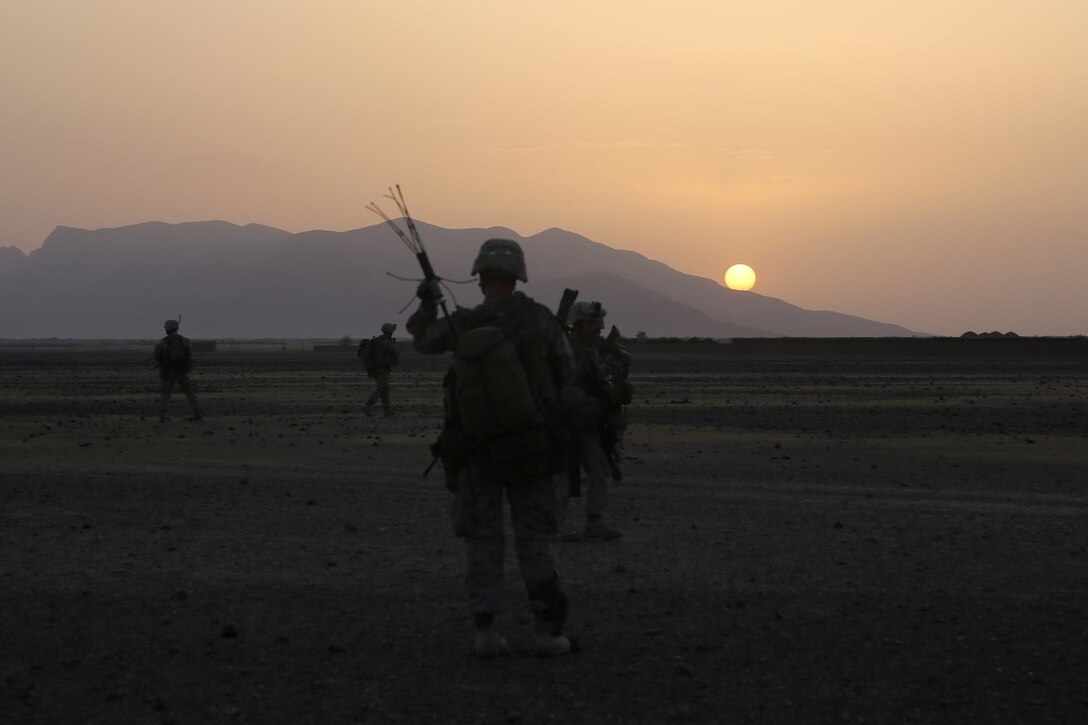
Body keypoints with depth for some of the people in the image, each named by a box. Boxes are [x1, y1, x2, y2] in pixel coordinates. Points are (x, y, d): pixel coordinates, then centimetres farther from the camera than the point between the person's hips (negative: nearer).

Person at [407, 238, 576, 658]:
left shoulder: (461, 325, -10)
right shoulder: (539, 319, -12)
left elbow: (423, 340, 14)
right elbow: (567, 376, -2)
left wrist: (426, 305, 32)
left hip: (475, 451, 0)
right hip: (530, 450, 0)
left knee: (482, 541, 8)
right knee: (535, 539, 8)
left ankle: (485, 631, 0)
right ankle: (548, 630, 3)